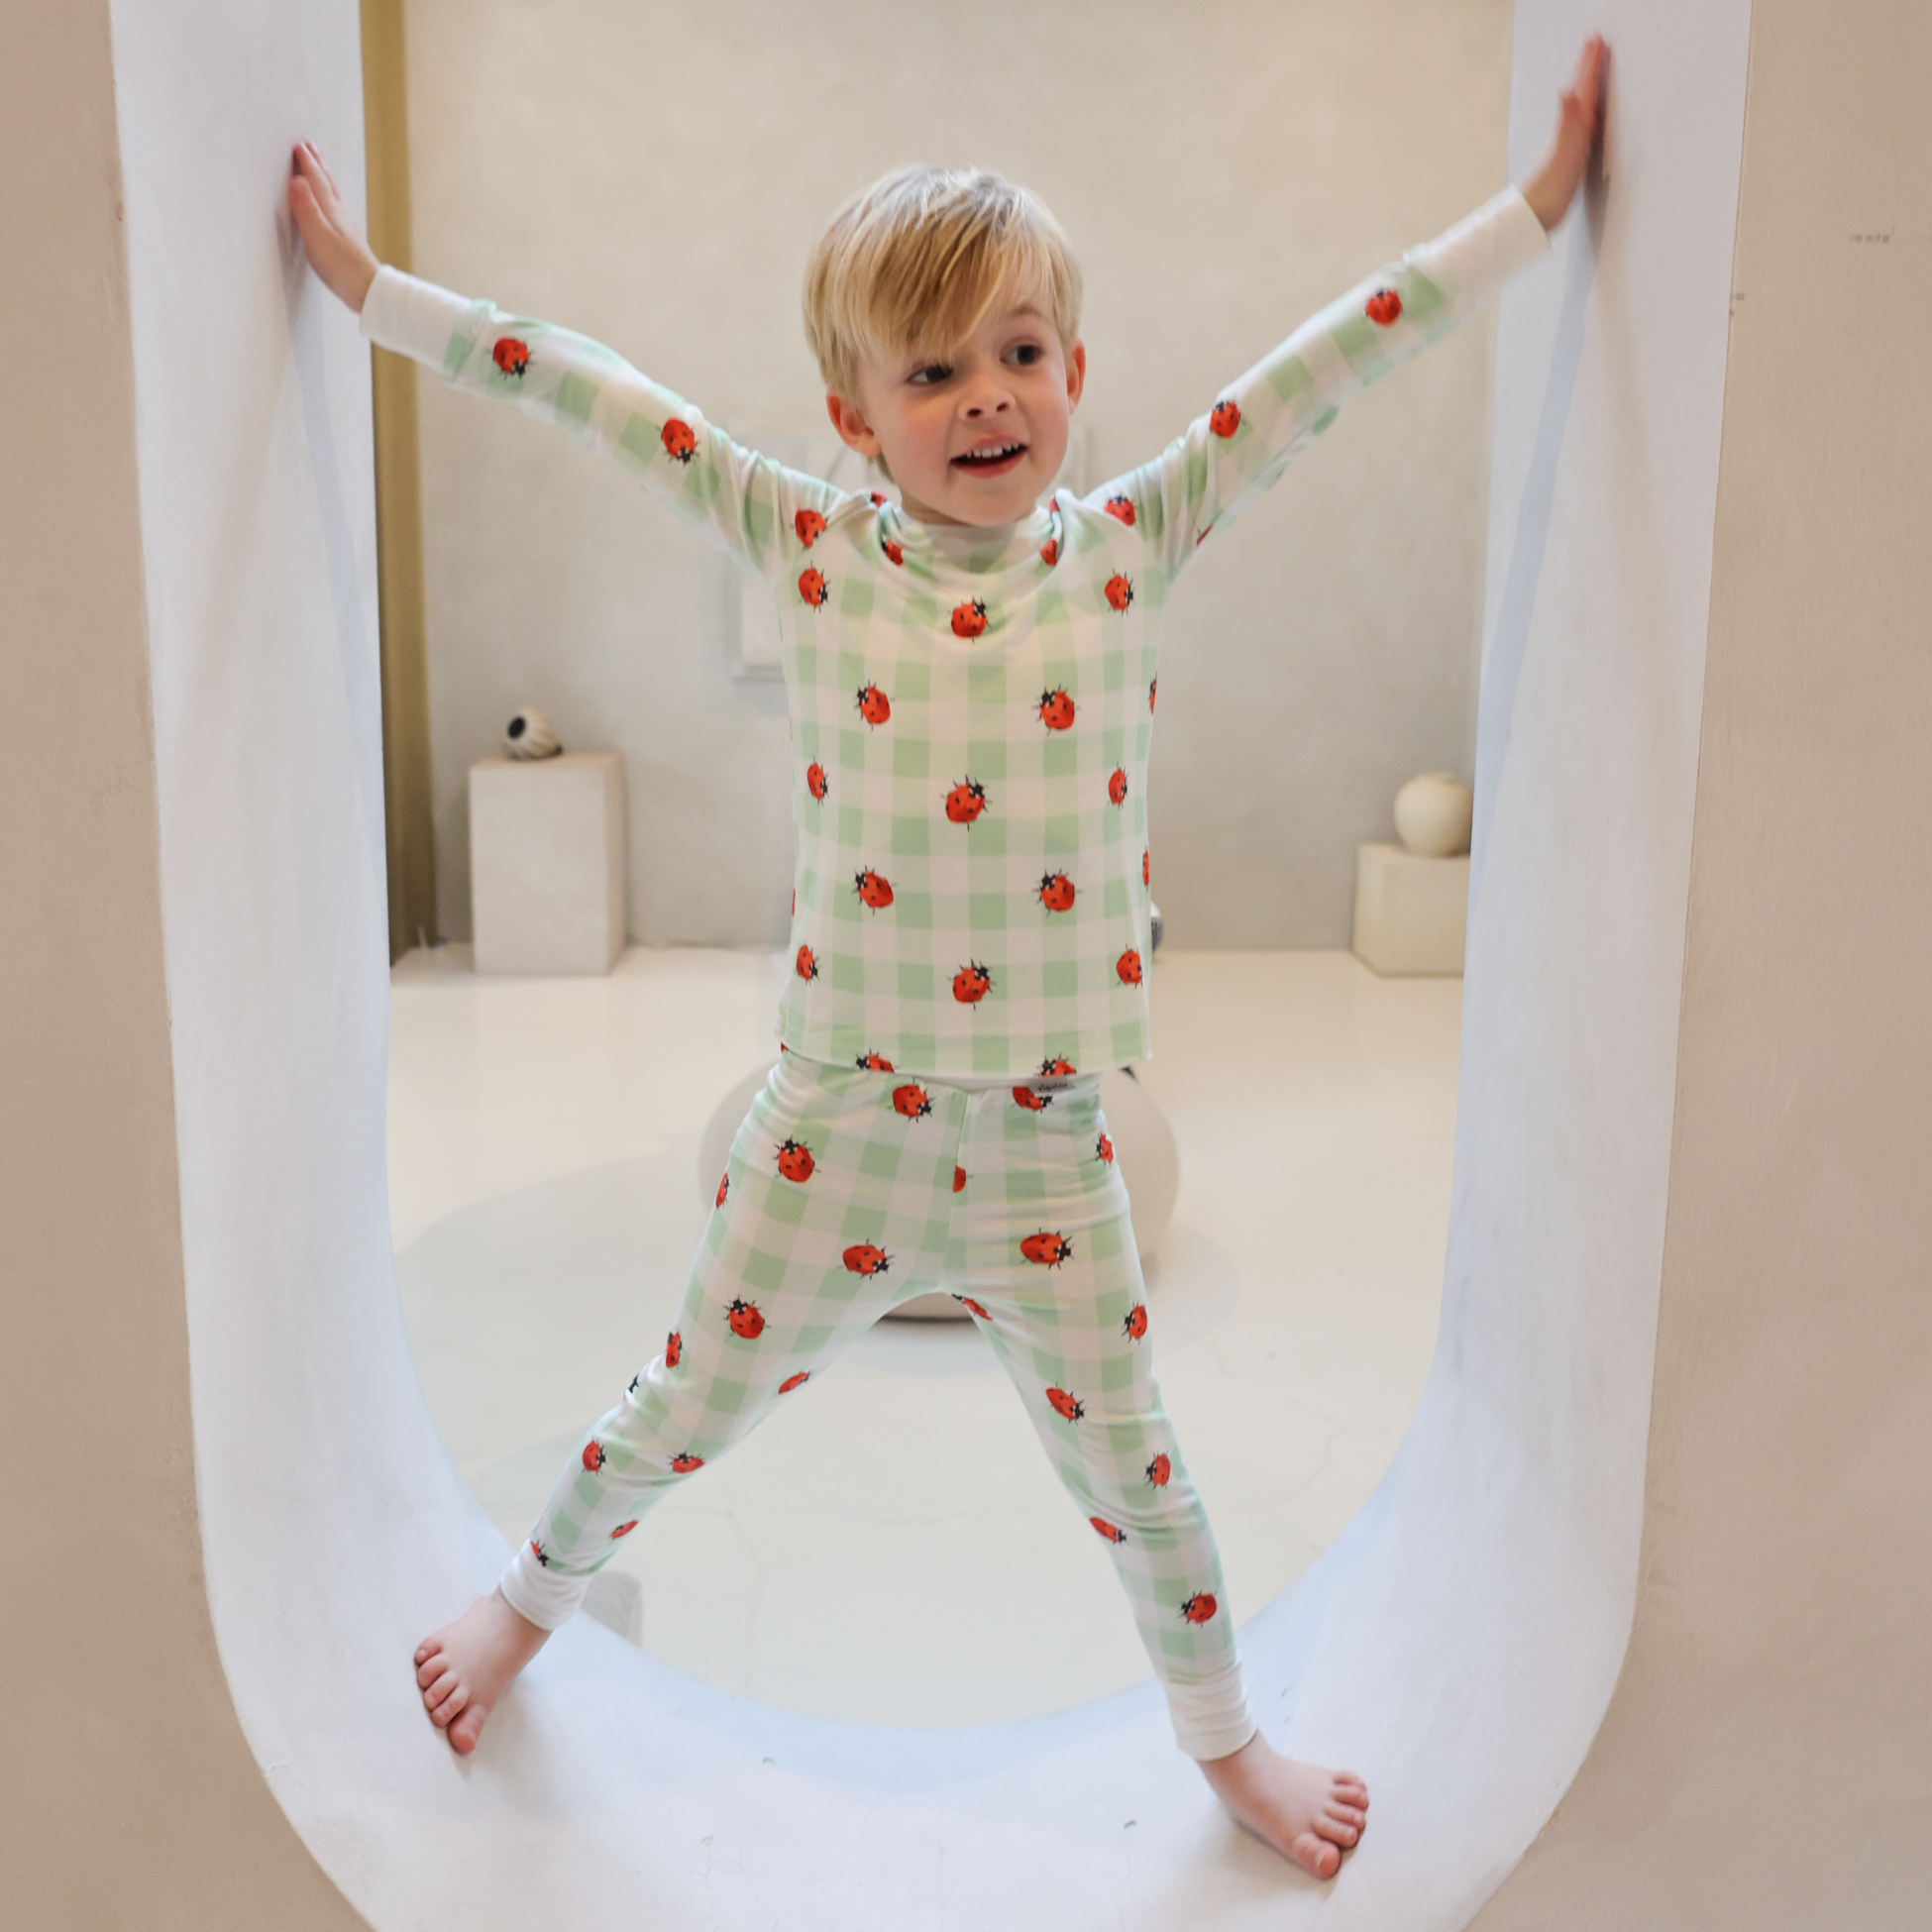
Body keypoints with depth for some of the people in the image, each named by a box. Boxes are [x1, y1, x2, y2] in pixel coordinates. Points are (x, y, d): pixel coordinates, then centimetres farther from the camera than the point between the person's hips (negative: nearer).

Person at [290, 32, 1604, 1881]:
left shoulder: (1128, 546, -4)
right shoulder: (808, 548, -6)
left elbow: (1332, 355, -2)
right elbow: (583, 386, -2)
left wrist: (1542, 195, 3)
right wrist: (368, 284, 2)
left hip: (1042, 1140, 1)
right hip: (835, 1121, 0)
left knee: (1128, 1463, 16)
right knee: (677, 1414, 16)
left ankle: (1225, 1742, 42)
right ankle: (532, 1597, 48)